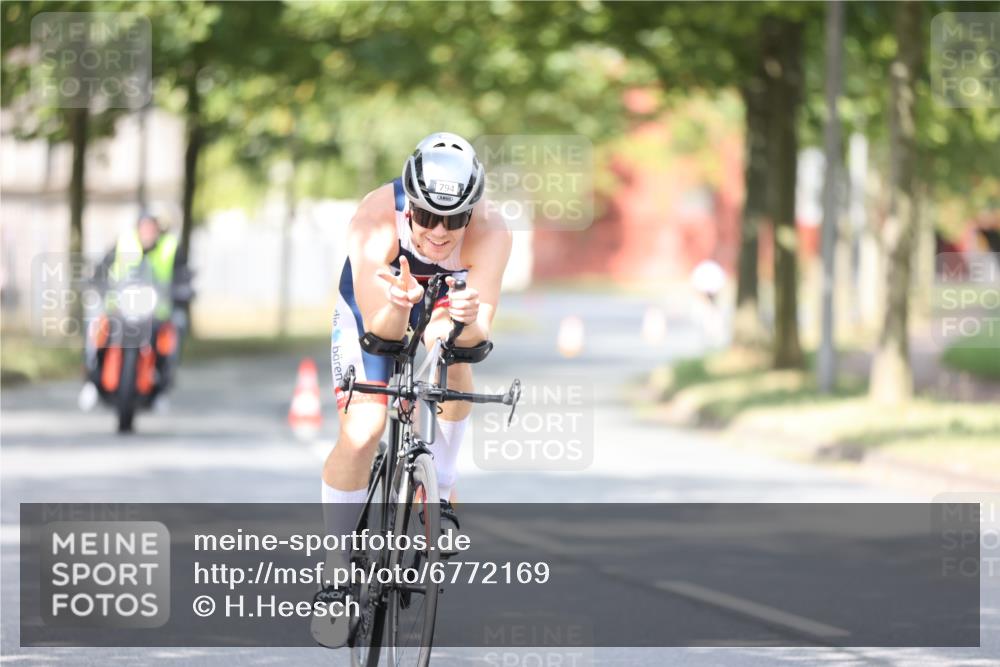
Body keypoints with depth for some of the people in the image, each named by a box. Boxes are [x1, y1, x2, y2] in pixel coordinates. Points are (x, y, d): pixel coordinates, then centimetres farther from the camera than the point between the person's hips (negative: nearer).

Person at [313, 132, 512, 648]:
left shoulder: (490, 233, -35)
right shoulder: (376, 219, -38)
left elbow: (478, 332, -40)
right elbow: (380, 328, -40)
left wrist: (467, 321, -62)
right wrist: (397, 305, -62)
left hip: (444, 308, 2)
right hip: (372, 313, -2)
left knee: (453, 368, -28)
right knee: (361, 432, -17)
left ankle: (440, 497, -5)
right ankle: (336, 569, -3)